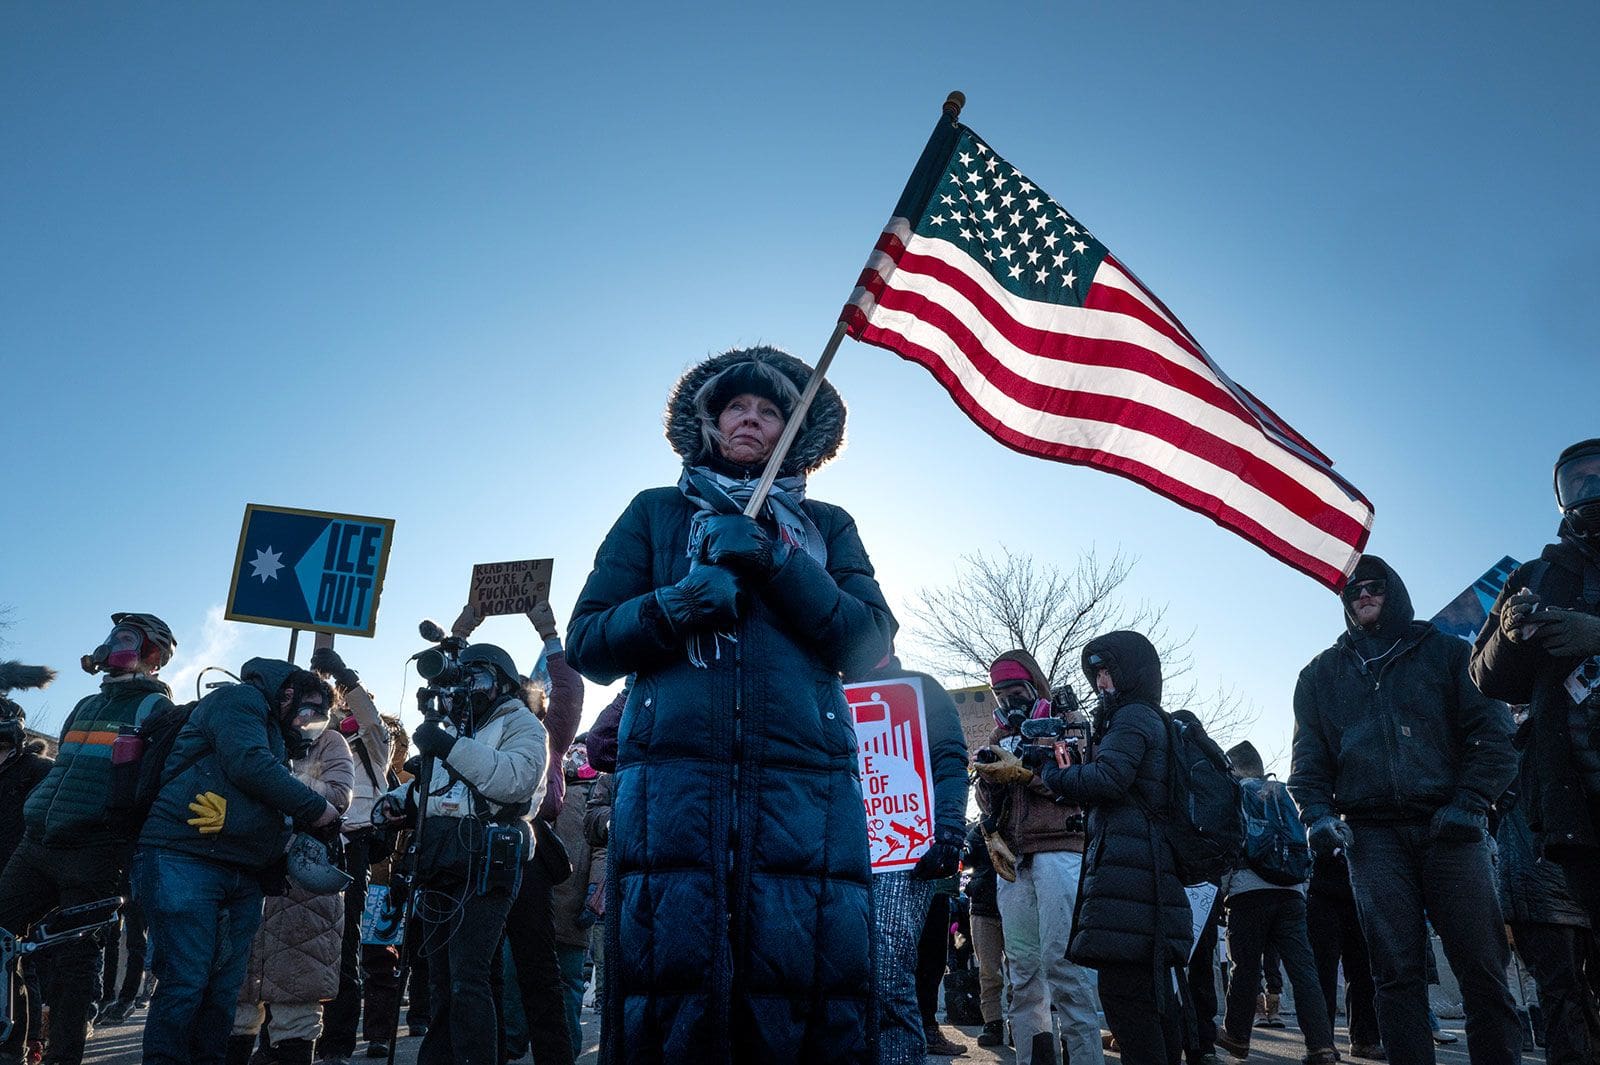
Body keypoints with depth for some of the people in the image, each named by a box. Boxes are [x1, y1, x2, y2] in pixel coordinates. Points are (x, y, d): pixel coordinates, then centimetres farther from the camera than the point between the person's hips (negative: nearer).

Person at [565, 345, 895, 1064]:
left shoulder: (826, 527, 20)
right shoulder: (657, 513, 19)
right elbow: (586, 645, 11)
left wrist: (775, 562, -5)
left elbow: (869, 646, 6)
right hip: (673, 780, 0)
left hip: (807, 785, 1)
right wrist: (677, 605, -7)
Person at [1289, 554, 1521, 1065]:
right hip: (1372, 834, 1)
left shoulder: (1446, 653, 13)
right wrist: (1317, 812, -3)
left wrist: (1470, 802, -8)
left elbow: (1493, 732, 5)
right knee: (1397, 970, -2)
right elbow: (1308, 756, 14)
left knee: (1482, 966, -3)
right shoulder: (1322, 674, 18)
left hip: (1448, 827, -1)